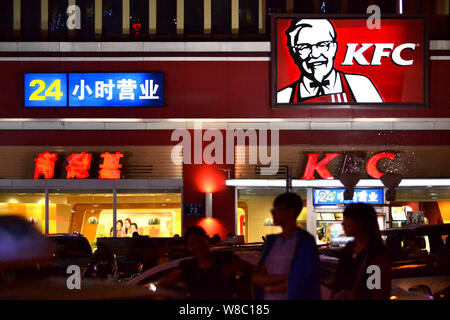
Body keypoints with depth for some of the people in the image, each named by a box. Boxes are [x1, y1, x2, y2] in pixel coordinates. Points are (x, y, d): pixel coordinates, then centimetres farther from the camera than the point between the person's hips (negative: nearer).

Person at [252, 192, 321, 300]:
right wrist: (282, 277, -12)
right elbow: (257, 278, 4)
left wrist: (269, 288, -2)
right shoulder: (271, 241, 12)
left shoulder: (305, 241, -6)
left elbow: (300, 283, -12)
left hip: (293, 297, -5)